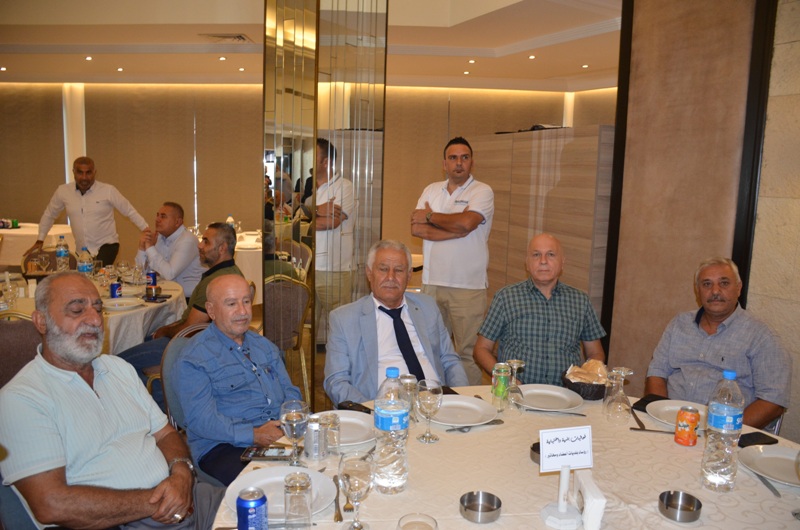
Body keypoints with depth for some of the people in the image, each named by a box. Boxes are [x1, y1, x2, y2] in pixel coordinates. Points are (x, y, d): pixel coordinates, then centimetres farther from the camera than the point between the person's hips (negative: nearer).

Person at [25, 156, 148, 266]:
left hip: (107, 245, -4)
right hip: (81, 250, 4)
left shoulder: (108, 190, -7)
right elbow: (49, 215, 16)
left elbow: (130, 212, -2)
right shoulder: (63, 191, 1)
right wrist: (40, 240, 16)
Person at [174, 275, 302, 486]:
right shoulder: (193, 359, -2)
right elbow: (201, 419, -12)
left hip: (280, 435, 7)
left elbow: (290, 392, 19)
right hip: (224, 446, -6)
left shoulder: (264, 345, 21)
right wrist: (254, 435, -22)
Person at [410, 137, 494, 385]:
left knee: (468, 352, 0)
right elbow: (416, 228, -1)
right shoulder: (432, 190, 13)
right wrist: (456, 229, -11)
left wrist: (430, 217, -4)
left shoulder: (482, 192, -1)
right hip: (432, 281, 4)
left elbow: (465, 223, -19)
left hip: (468, 286, -4)